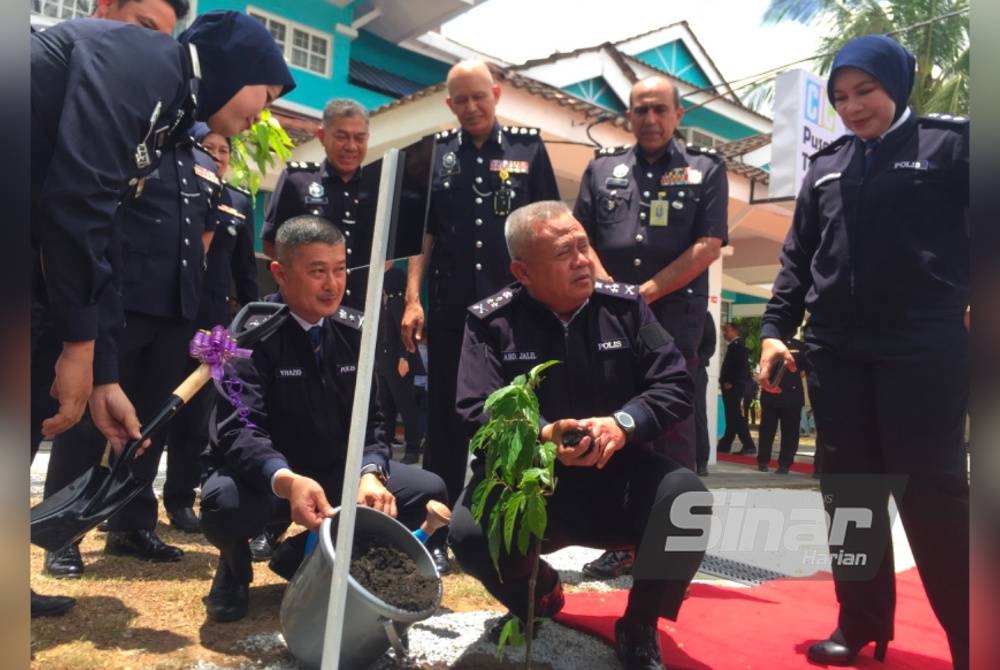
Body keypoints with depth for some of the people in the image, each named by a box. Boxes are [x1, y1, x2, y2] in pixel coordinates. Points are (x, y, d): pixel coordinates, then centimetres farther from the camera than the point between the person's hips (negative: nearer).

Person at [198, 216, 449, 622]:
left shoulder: (355, 331, -2)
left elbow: (369, 418, -3)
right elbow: (239, 429, -29)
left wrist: (370, 473, -25)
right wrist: (286, 480, -49)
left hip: (336, 474, 5)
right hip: (265, 479, -4)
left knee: (428, 490, -13)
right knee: (224, 502, -37)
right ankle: (234, 569, 4)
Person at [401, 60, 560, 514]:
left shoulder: (528, 148, 6)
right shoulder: (435, 154, 10)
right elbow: (421, 232, 9)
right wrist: (412, 298, 0)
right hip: (450, 308, 1)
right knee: (445, 420, 8)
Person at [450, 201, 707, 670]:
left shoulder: (625, 305, -1)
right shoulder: (491, 321, -7)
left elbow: (676, 385, -5)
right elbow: (477, 414, -15)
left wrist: (624, 424, -24)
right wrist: (540, 438, -33)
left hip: (619, 476, 2)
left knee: (686, 494, -27)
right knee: (469, 532, -28)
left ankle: (639, 628, 1)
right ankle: (537, 597, 12)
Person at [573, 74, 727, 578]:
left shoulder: (706, 169, 8)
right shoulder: (603, 168, 15)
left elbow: (708, 246, -2)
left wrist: (646, 292, -8)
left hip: (675, 319, -2)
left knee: (672, 433, -1)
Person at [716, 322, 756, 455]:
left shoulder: (738, 345, -11)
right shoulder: (734, 345, 18)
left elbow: (741, 366, -19)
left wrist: (730, 382, -19)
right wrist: (725, 381, 9)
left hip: (733, 387, -10)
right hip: (730, 387, 10)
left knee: (735, 416, -9)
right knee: (732, 416, 10)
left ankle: (748, 445, -7)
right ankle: (724, 445, 15)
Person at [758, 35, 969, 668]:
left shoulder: (950, 141, 6)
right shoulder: (825, 165, 17)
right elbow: (798, 256, 16)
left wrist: (964, 306, -12)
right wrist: (777, 328, 6)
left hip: (924, 347, -4)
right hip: (835, 351, 4)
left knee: (931, 492, -3)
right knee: (849, 492, 7)